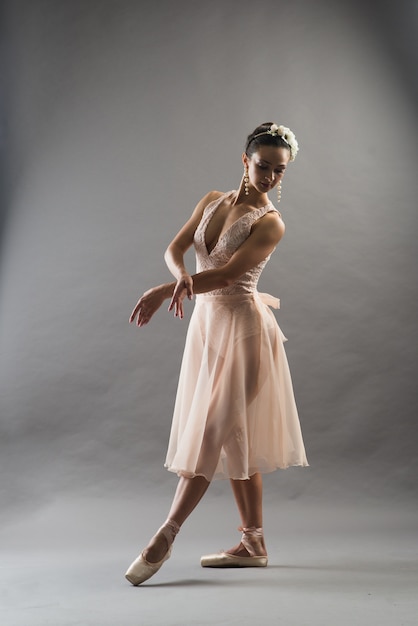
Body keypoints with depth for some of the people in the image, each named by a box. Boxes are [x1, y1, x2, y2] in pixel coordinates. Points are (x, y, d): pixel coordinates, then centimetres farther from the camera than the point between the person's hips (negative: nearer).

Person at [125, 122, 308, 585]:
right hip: (206, 322, 7)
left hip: (242, 327, -7)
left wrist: (165, 290, -25)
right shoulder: (213, 200, 10)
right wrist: (182, 277, -21)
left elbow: (227, 273, -19)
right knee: (236, 438, 11)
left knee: (214, 432, -4)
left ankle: (165, 537, 8)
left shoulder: (270, 223, -9)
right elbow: (174, 248, 1)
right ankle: (253, 544, 23)